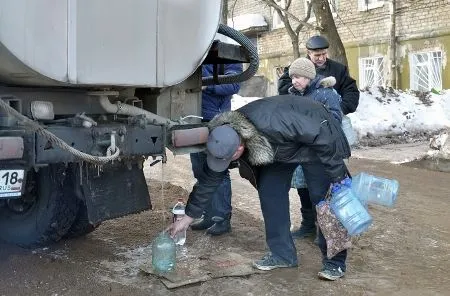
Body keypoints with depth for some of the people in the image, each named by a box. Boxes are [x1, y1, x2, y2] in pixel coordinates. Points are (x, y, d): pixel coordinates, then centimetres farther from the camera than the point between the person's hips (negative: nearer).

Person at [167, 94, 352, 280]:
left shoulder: (271, 124, -44)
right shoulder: (224, 137, -21)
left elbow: (321, 135, -33)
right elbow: (209, 179, -8)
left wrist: (338, 175, -25)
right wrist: (188, 218, -3)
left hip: (317, 137, -6)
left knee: (323, 197, -10)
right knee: (269, 190, -4)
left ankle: (335, 261, 2)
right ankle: (282, 253, 8)